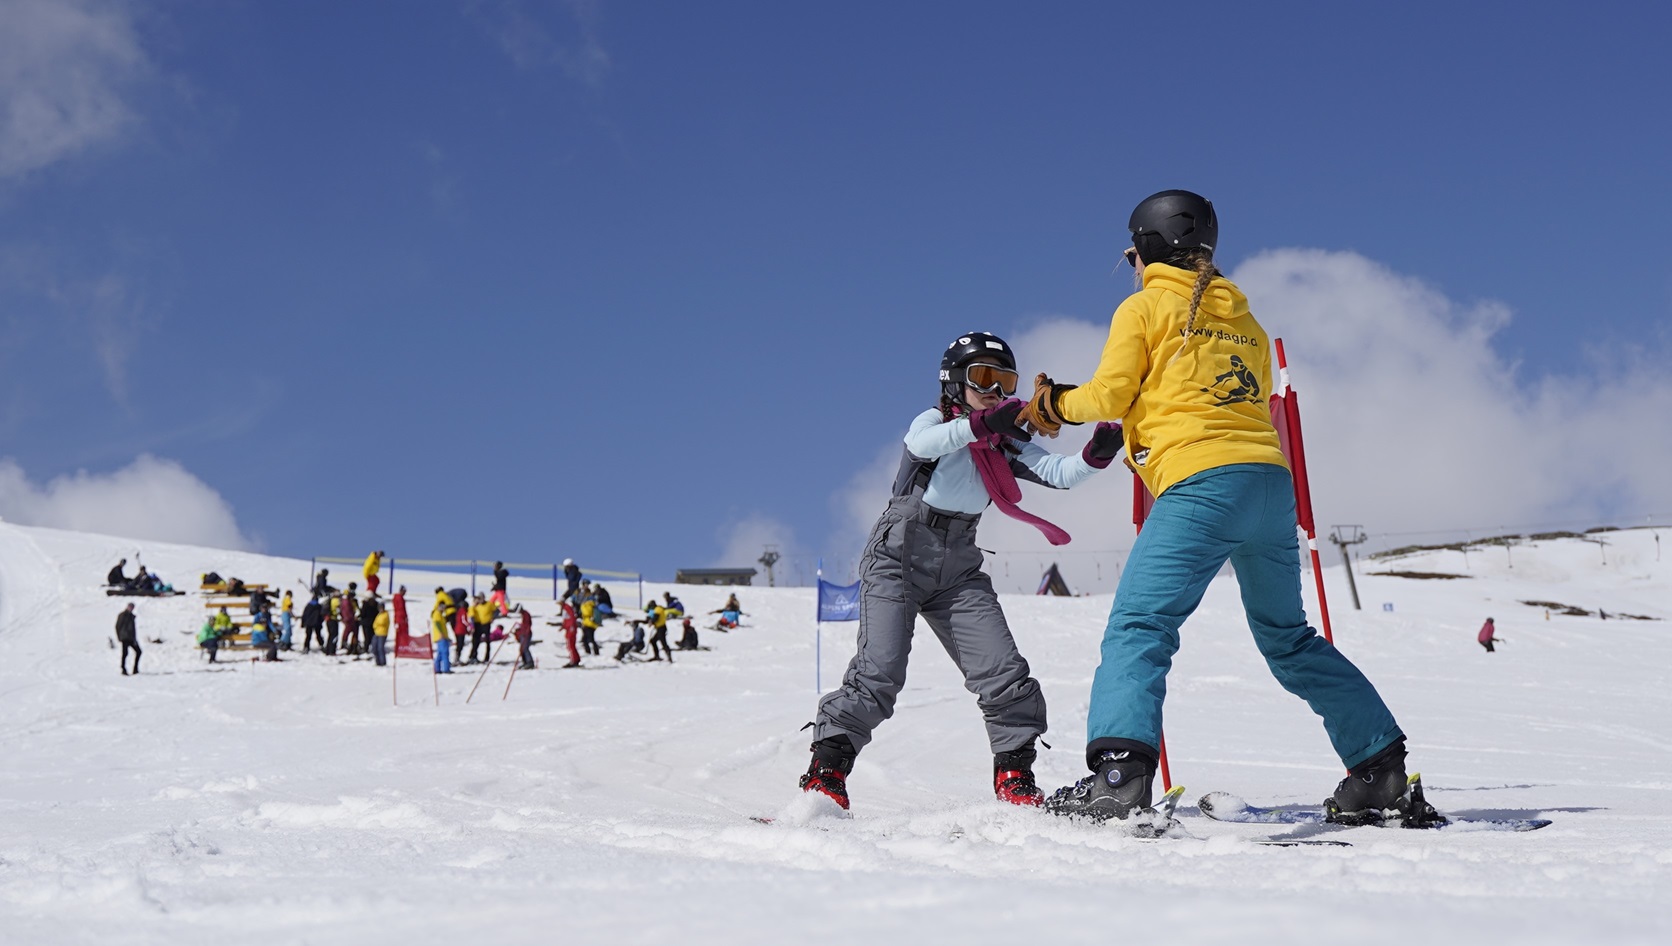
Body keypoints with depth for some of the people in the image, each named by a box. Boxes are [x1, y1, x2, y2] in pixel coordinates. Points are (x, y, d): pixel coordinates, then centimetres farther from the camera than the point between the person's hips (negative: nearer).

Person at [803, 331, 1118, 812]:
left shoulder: (1007, 443, 9)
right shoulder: (934, 421, -4)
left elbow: (1059, 472, -6)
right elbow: (922, 443, -29)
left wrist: (1096, 454, -26)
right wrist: (980, 424, -43)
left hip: (959, 569, 5)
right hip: (899, 556, -5)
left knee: (1005, 674, -6)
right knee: (879, 672, -17)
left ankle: (1015, 778, 6)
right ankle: (825, 772, -9)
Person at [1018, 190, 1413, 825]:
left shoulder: (1145, 306, 8)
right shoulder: (1243, 319, 26)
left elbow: (1108, 396, 2)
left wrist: (1056, 403, 22)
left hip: (1200, 485, -7)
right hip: (1272, 481, 7)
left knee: (1138, 626, -12)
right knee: (1287, 637, 19)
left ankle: (1118, 772, -29)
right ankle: (1380, 763, 17)